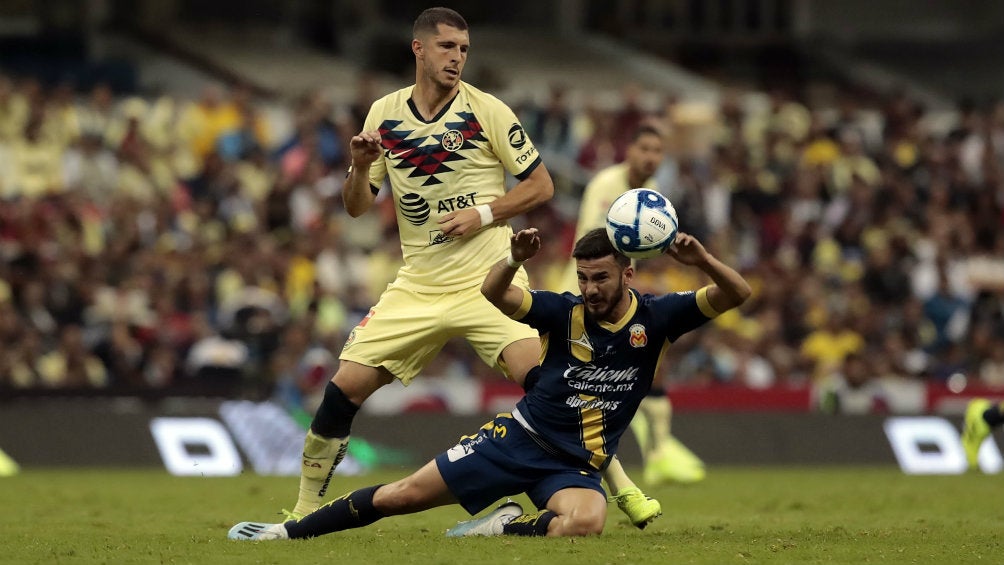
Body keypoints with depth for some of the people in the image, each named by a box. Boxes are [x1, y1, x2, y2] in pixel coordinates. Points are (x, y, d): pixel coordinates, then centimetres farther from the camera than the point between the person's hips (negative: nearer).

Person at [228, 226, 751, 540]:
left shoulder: (654, 318, -7)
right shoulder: (565, 312, -8)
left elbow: (736, 294, -15)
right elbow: (493, 293, -19)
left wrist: (703, 261, -37)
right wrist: (516, 259, -41)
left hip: (577, 464, 0)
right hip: (521, 436, 1)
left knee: (587, 520, -39)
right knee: (406, 494, -2)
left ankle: (503, 528, -13)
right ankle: (288, 532, 11)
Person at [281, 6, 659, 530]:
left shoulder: (486, 110, -6)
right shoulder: (384, 115, 4)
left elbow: (541, 185, -1)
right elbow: (356, 207, 9)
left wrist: (483, 214, -15)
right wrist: (360, 168, -13)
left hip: (488, 279, -3)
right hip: (417, 285, 3)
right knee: (346, 384, -5)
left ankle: (621, 486, -10)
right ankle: (306, 505, 13)